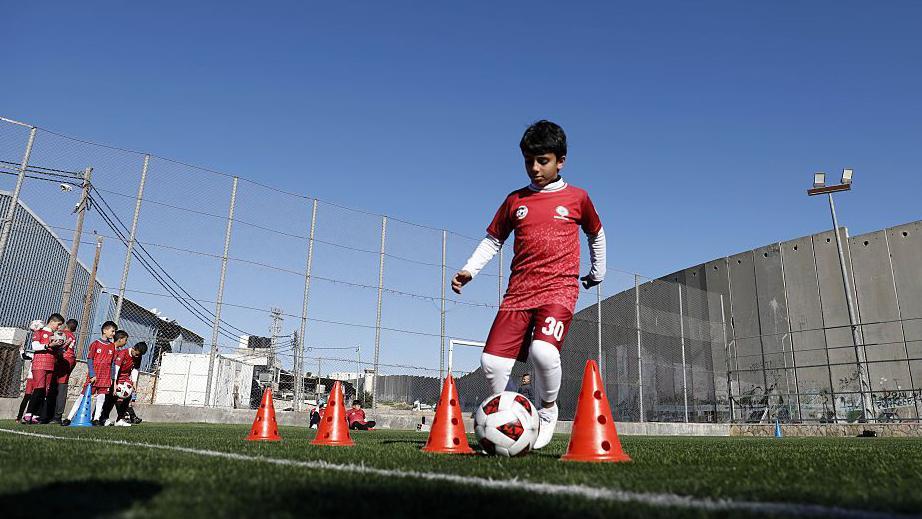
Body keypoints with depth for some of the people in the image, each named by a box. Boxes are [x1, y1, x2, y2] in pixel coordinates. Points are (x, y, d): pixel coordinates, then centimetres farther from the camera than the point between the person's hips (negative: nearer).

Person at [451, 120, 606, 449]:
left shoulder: (577, 198, 10)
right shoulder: (515, 200, 13)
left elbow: (597, 235, 26)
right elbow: (493, 240, 20)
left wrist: (598, 272, 33)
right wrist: (469, 269, 7)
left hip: (560, 289, -2)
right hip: (519, 291, 3)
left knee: (543, 351, -28)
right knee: (492, 362, -11)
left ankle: (547, 410, 2)